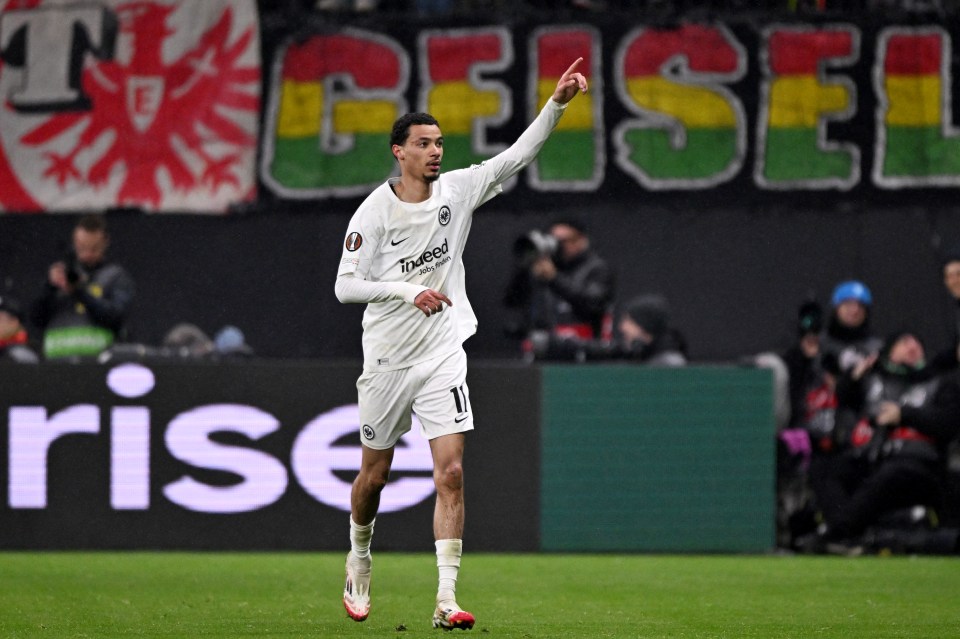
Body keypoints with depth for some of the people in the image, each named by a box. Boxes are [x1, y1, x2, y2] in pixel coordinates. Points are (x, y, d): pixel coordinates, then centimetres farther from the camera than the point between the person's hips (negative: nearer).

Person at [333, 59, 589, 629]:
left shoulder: (458, 190, -2)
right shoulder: (374, 212, -9)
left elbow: (518, 155, -8)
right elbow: (346, 285, -10)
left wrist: (558, 102, -20)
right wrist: (409, 290, -22)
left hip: (443, 357, 1)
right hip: (387, 361, -1)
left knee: (451, 472, -12)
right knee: (375, 474, 12)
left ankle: (447, 599, -14)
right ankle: (359, 561, 41)